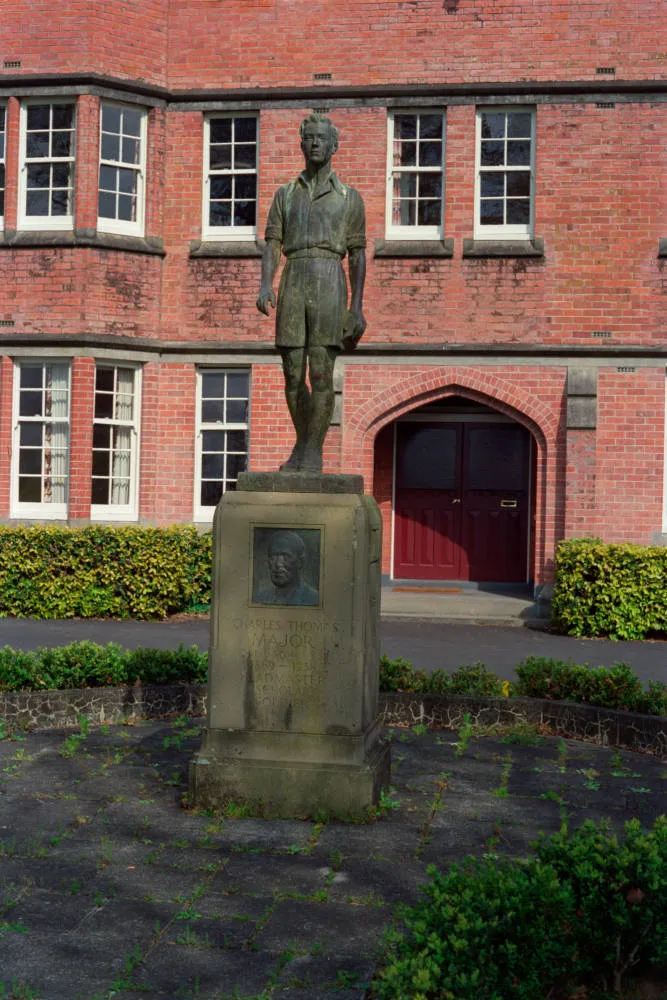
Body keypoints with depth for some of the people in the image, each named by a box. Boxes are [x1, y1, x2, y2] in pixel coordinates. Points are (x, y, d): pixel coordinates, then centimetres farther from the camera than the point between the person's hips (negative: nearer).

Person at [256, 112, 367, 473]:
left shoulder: (350, 197, 13)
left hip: (330, 285, -2)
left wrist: (357, 307, 0)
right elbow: (272, 246, 9)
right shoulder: (284, 195, 18)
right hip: (293, 285, 3)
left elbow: (358, 256, 9)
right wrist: (265, 286, -11)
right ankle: (302, 444, 19)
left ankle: (313, 454, -4)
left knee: (321, 373, -10)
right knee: (293, 375, 1)